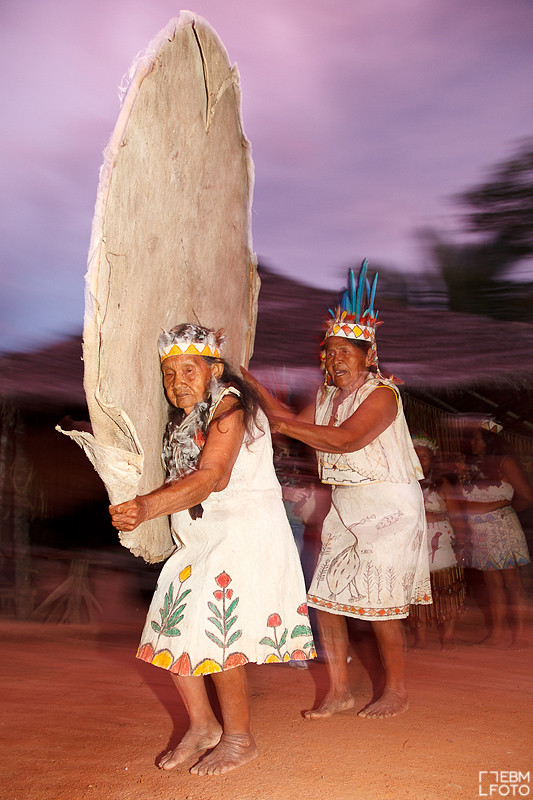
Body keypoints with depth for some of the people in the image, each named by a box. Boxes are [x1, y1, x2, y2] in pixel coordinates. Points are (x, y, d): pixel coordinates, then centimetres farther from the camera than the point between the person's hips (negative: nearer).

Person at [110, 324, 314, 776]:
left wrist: (148, 506, -42)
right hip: (198, 536, 9)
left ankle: (239, 739, 7)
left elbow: (211, 476, -30)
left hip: (244, 531, -9)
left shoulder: (230, 406, -16)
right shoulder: (185, 417, 13)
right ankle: (202, 726, 21)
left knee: (214, 630, -12)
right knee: (173, 627, 5)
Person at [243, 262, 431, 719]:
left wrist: (283, 424, -26)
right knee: (325, 595, 5)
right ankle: (339, 691, 16)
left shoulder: (382, 393, -15)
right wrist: (251, 383, 5)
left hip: (389, 507, -8)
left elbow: (346, 439, -27)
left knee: (378, 601, -3)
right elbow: (299, 424, 10)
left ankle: (397, 691, 16)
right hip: (347, 507, 8)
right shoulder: (328, 395, 11)